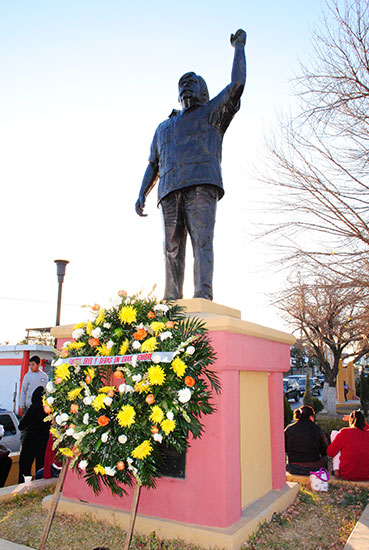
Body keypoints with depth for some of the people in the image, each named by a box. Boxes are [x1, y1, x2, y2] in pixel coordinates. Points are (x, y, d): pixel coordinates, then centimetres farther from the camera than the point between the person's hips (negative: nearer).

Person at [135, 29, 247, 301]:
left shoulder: (212, 113, 25)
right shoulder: (164, 127, 35)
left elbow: (237, 84, 10)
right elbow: (153, 164, 29)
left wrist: (239, 46, 17)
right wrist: (142, 194, 15)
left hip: (201, 185, -4)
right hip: (170, 190, 4)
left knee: (202, 239, -19)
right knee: (172, 247, -6)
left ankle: (203, 296, -27)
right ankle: (171, 302, -8)